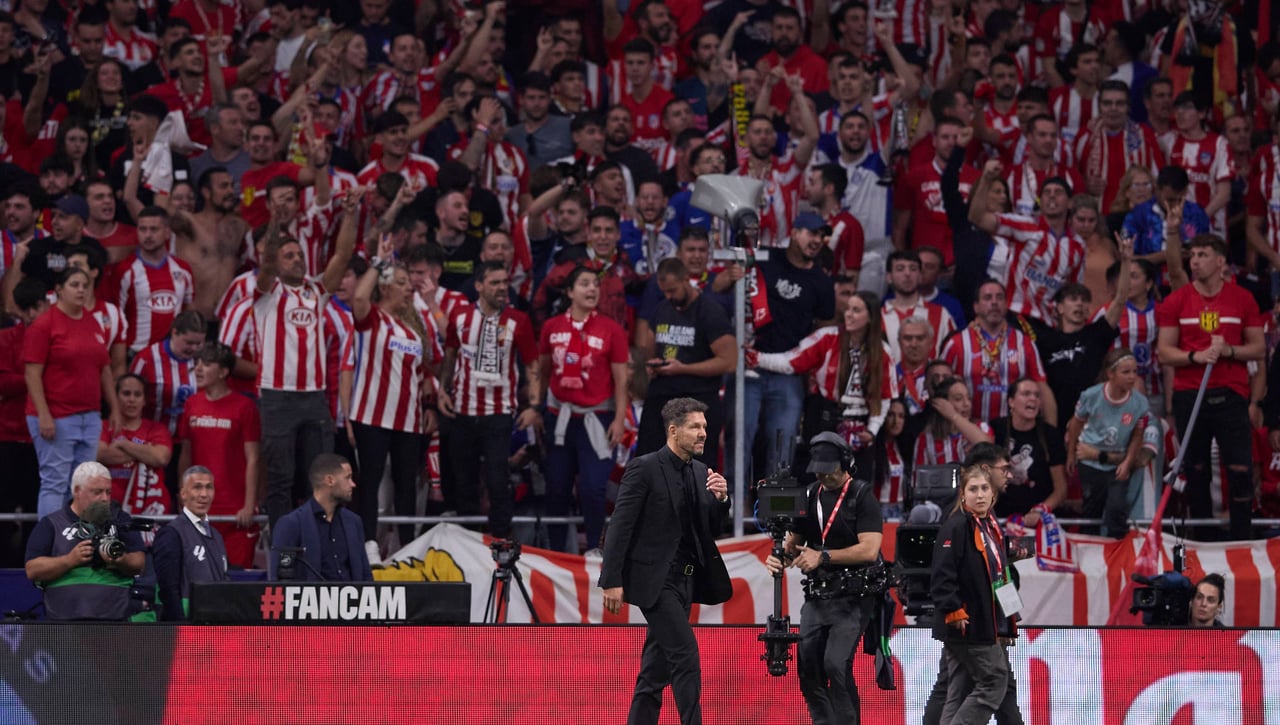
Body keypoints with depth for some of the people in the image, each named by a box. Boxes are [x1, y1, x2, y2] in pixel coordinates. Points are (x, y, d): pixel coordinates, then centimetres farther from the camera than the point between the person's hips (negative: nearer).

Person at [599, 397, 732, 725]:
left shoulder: (700, 472, 10)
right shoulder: (644, 468, -11)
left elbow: (710, 529, 14)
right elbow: (621, 526, -13)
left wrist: (721, 499, -6)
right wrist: (612, 581, -18)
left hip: (683, 580, 7)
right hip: (653, 579, -7)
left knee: (657, 667, 9)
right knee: (685, 654, -14)